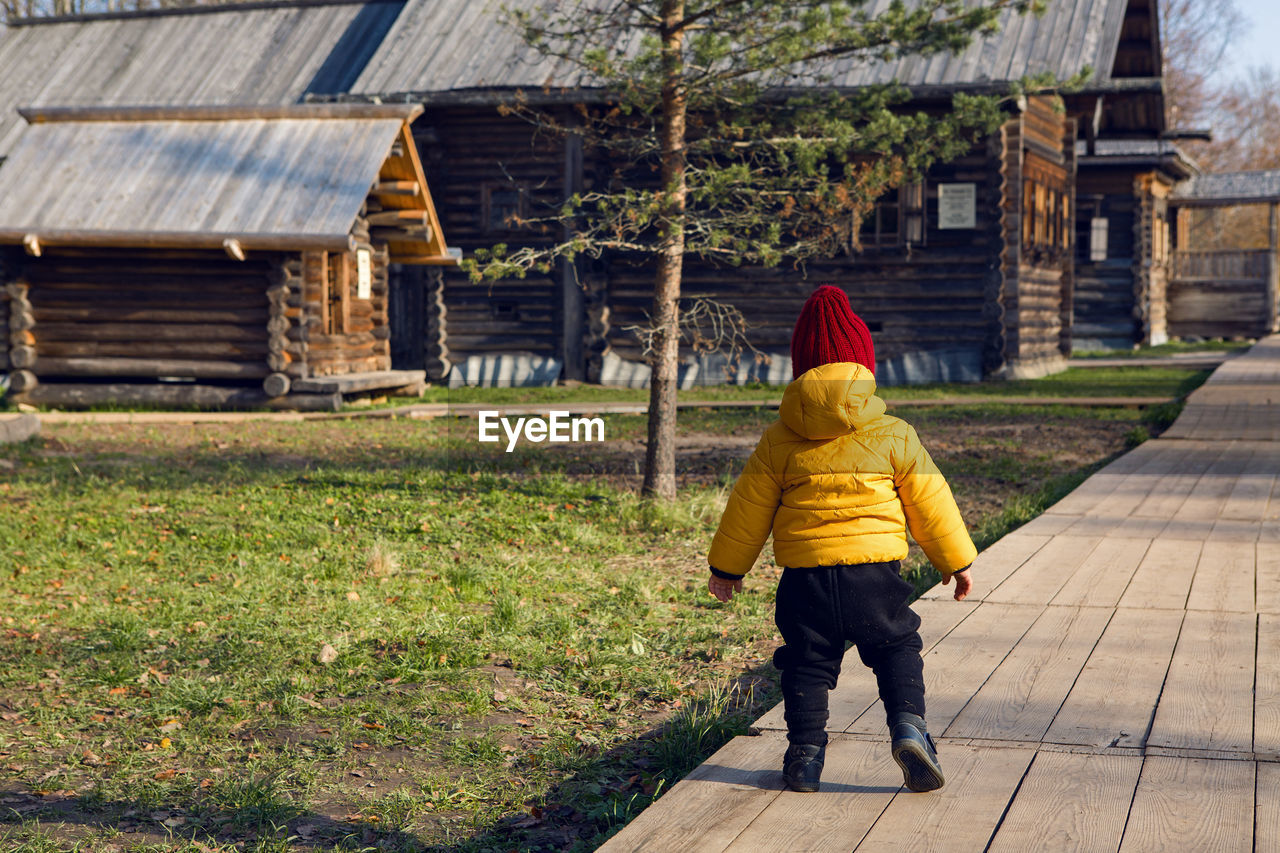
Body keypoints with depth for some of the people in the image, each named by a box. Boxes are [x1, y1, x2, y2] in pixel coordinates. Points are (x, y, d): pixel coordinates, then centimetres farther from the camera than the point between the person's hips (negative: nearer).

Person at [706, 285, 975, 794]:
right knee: (897, 649, 15)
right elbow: (929, 503, 7)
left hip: (805, 576, 1)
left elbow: (748, 508, 10)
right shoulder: (894, 436, 1)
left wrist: (726, 566, 23)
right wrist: (954, 561, 20)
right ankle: (908, 726, -4)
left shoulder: (779, 440, 3)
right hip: (875, 570, -1)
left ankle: (805, 754, 11)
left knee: (806, 664, 13)